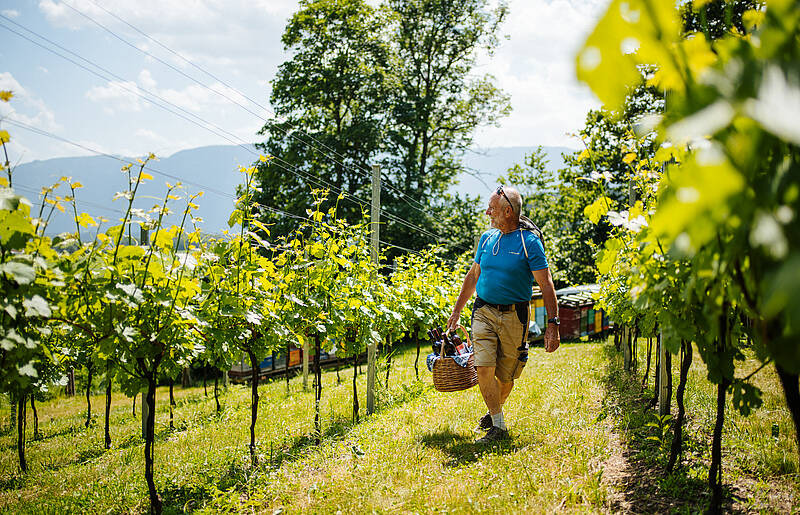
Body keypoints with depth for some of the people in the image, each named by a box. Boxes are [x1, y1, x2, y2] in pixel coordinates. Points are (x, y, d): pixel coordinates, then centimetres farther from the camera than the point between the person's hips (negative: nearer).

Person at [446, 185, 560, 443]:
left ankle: (495, 411, 34)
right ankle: (498, 426, -1)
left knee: (506, 376, 5)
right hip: (484, 312, 3)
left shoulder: (529, 241, -8)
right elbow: (473, 276, 19)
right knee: (484, 368, -12)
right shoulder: (487, 238, 8)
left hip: (514, 315, -3)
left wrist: (553, 323, -16)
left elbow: (546, 284, -9)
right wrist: (456, 311, 20)